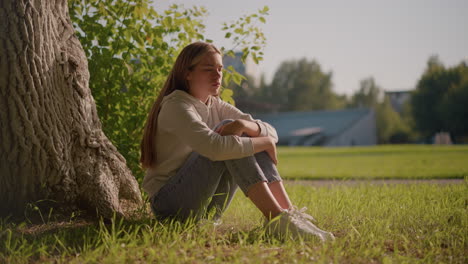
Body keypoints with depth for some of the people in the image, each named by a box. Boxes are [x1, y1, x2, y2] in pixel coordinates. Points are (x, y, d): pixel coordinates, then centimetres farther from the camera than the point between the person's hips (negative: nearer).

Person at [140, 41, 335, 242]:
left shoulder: (215, 106, 11)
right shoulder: (176, 106, -14)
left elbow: (271, 132, -1)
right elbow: (214, 147, -34)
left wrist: (243, 124, -22)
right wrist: (265, 142, -22)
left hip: (206, 209, 7)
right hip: (170, 204, -7)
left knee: (252, 136, -9)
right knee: (228, 136, -26)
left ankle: (288, 211, -22)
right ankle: (276, 218, -35)